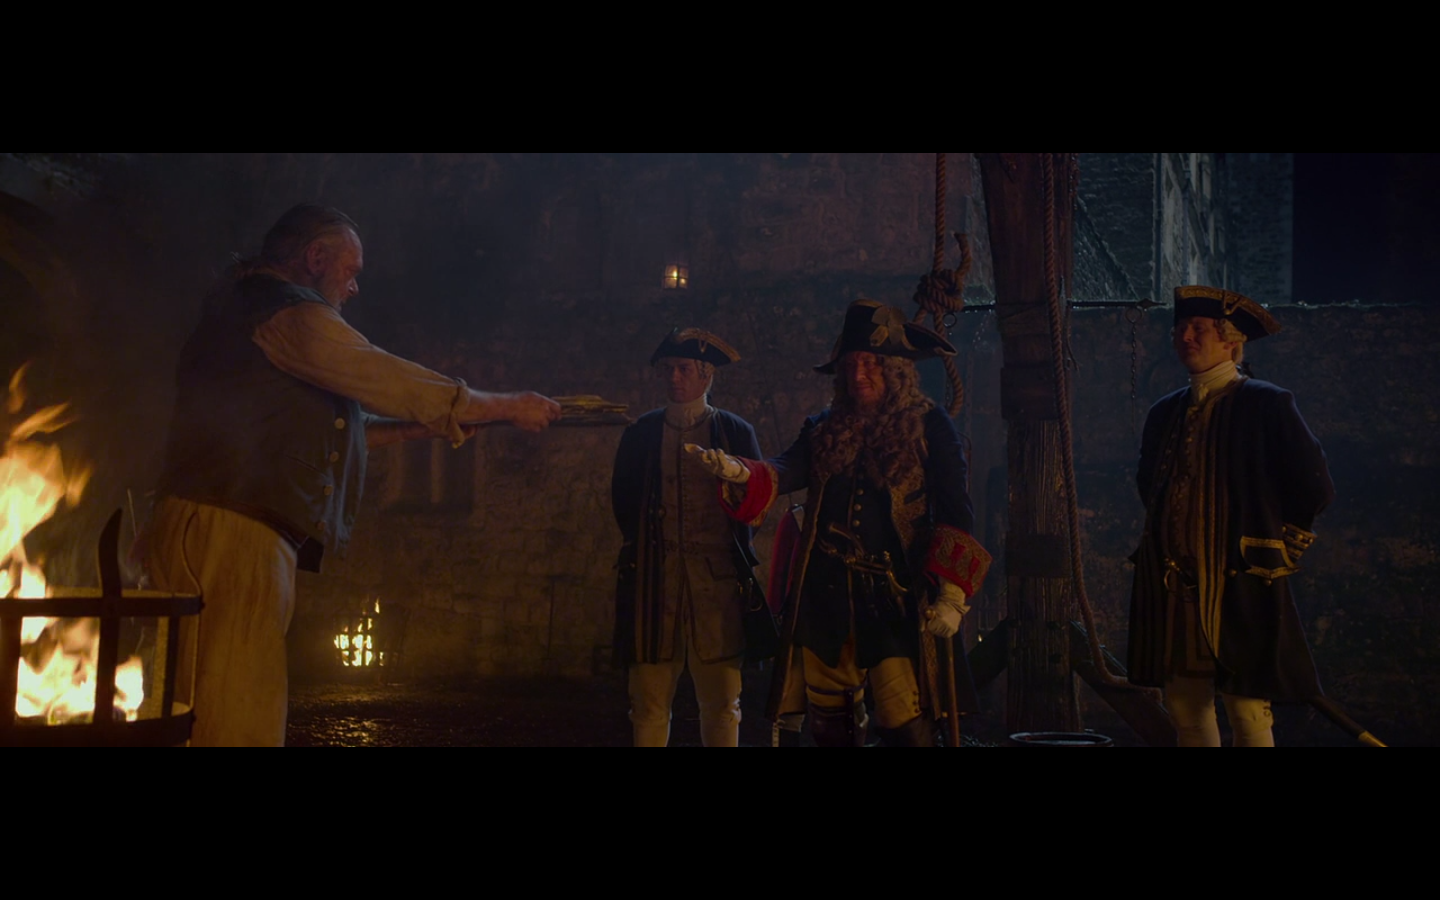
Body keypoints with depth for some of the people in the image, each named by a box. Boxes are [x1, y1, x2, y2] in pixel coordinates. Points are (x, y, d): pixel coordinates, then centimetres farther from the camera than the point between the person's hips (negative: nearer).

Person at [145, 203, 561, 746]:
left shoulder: (248, 305, 25)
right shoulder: (285, 310, -8)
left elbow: (324, 428, 29)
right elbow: (391, 382, -8)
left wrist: (426, 427, 26)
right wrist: (509, 407, 2)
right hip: (233, 532, -11)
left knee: (214, 712, 11)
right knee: (240, 718, -11)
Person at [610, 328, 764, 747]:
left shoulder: (736, 432, 5)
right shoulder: (642, 432, 8)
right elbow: (623, 500, 14)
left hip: (718, 582, -1)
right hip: (655, 578, 1)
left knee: (721, 703, 2)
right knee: (649, 701, 0)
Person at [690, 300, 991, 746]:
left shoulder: (929, 427, 0)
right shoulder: (826, 429, 13)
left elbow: (956, 513, -5)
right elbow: (787, 471, -1)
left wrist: (952, 594, -14)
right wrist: (740, 473, -23)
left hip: (894, 597, -4)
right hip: (825, 595, 4)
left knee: (902, 720, -12)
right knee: (830, 720, 9)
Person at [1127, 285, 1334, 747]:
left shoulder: (1267, 405, -3)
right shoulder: (1165, 413, 14)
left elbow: (1314, 488, -1)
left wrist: (1278, 551, 2)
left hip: (1240, 585, -5)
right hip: (1172, 588, 5)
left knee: (1249, 715, -4)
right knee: (1185, 709, 6)